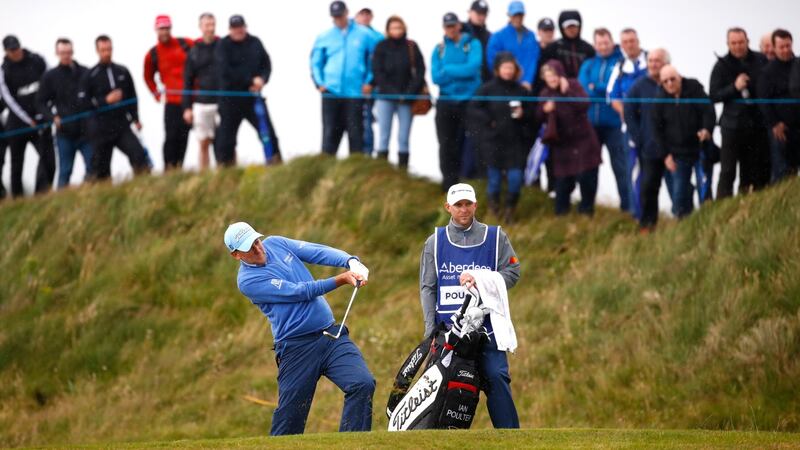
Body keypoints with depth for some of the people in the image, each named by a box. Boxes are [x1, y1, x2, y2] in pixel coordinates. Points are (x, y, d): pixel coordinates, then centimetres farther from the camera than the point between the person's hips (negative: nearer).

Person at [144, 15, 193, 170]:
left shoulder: (186, 45, 2)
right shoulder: (152, 54, 5)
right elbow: (148, 77, 21)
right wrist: (156, 93, 8)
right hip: (172, 101, -1)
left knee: (184, 135, 2)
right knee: (171, 136, -12)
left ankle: (179, 167, 8)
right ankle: (169, 169, -9)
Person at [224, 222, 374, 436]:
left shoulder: (275, 243, 10)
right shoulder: (247, 281, -9)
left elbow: (320, 252, 2)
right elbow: (298, 292, -14)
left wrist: (351, 262, -17)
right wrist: (340, 280, -17)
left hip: (331, 334, 5)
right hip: (297, 348, -5)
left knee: (363, 384, -15)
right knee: (289, 418, -2)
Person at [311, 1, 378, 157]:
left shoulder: (364, 35, 4)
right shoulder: (324, 37, 8)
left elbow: (374, 60, 10)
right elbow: (316, 62, 13)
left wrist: (369, 82, 0)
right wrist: (319, 83, 0)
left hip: (355, 93, -1)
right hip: (331, 92, 1)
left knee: (356, 132, 0)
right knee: (330, 132, 2)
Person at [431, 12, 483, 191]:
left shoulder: (473, 44, 0)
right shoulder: (439, 49, 8)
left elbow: (473, 68, -16)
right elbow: (436, 76, -4)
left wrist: (448, 70, -10)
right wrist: (460, 72, -15)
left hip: (469, 101, -3)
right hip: (446, 101, 3)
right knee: (447, 145, 4)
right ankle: (449, 182, 12)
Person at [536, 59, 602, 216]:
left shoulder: (573, 85, -3)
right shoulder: (545, 93, 5)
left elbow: (584, 105, -17)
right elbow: (538, 118, 4)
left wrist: (567, 92, -22)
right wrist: (544, 110, -17)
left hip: (582, 140, -2)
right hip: (561, 144, 2)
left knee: (586, 176, -4)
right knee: (563, 180, -1)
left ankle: (586, 208, 14)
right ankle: (561, 212, 15)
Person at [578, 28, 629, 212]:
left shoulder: (621, 62, -1)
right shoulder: (589, 64, 11)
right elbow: (582, 88, -2)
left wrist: (595, 88, -10)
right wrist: (608, 93, -13)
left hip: (613, 123, -4)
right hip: (591, 122, 4)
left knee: (619, 165, -2)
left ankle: (626, 205, 2)